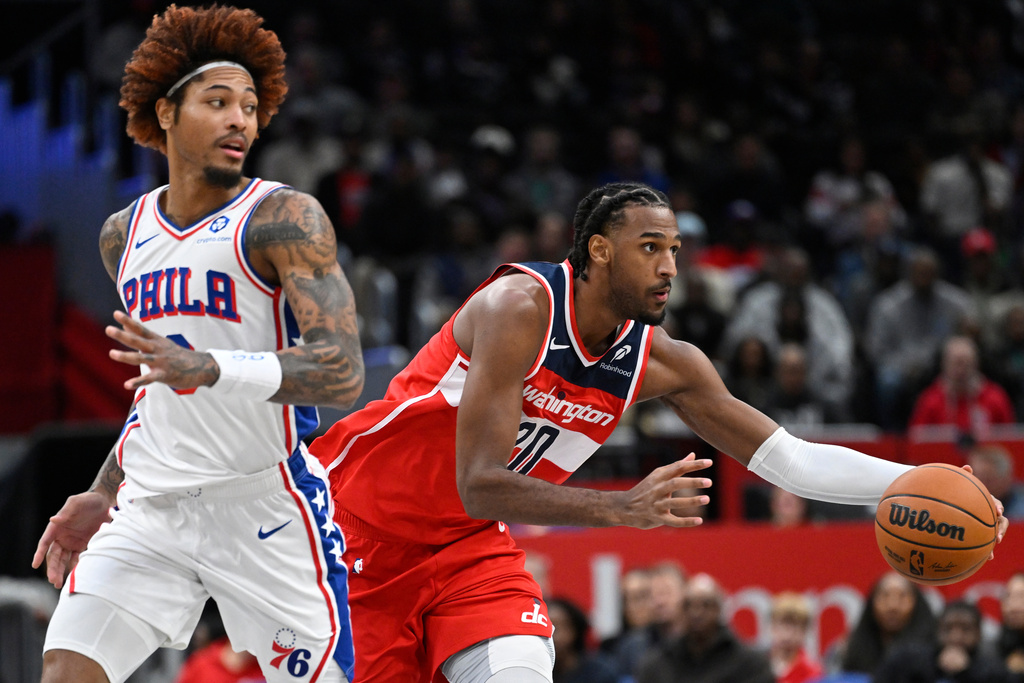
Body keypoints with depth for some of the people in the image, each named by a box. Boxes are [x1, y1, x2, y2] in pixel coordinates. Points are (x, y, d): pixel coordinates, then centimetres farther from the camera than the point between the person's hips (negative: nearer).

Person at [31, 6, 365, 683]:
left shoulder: (286, 218, -8)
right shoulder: (124, 235, 13)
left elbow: (342, 373, -20)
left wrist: (205, 368, -32)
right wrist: (103, 496, 21)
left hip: (267, 506, -5)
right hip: (152, 507, 5)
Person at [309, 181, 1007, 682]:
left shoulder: (663, 363, -7)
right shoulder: (520, 308, -28)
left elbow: (787, 457, -4)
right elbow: (480, 487, -34)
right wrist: (623, 508, -45)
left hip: (469, 542, 5)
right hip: (361, 513, -5)